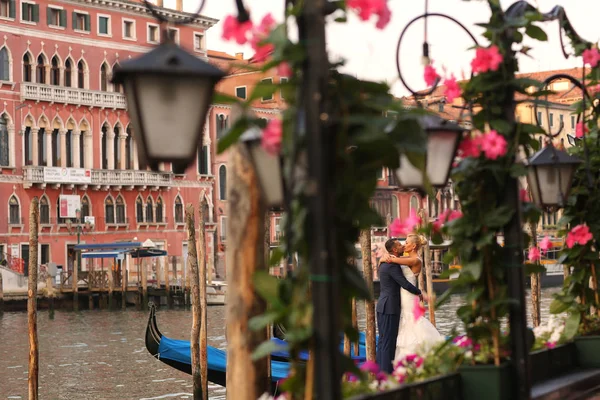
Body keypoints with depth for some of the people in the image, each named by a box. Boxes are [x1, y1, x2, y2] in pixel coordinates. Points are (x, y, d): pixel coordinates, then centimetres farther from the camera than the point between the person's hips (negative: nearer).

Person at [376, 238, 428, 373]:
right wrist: (421, 294, -5)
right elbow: (405, 284, -19)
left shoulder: (384, 263, 15)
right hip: (390, 308, -10)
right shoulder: (392, 265, -16)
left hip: (382, 306, 10)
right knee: (389, 342, -8)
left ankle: (380, 371, 13)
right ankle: (386, 373, -7)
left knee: (383, 341, 11)